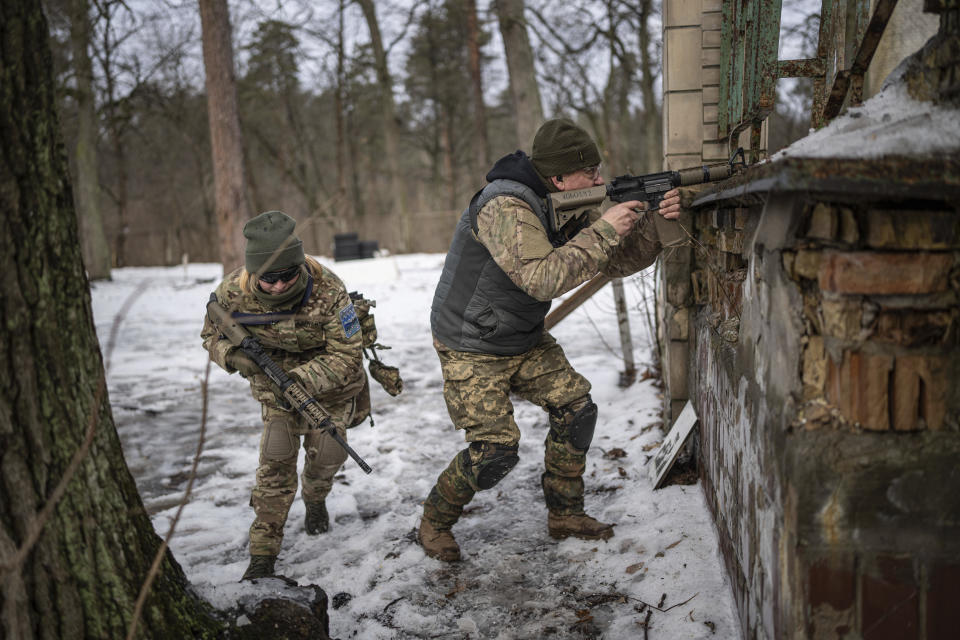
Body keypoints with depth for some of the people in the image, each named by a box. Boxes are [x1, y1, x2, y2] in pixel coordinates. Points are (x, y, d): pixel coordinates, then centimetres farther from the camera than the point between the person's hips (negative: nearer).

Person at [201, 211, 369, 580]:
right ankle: (262, 555, 2)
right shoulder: (233, 293, -24)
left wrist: (302, 379, -40)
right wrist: (233, 356, -28)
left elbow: (347, 355, -27)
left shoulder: (327, 291, -33)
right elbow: (212, 335, -5)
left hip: (329, 381, -1)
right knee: (276, 462, -8)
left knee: (327, 453, 0)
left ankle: (315, 499, 38)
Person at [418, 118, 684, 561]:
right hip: (471, 348, -8)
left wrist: (655, 224, -18)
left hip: (525, 341, 8)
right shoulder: (505, 207, -28)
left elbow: (619, 262, 0)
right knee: (495, 449, -11)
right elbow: (542, 279, -37)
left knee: (575, 407, 0)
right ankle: (434, 522, 14)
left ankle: (565, 514, 17)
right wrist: (602, 231, -34)